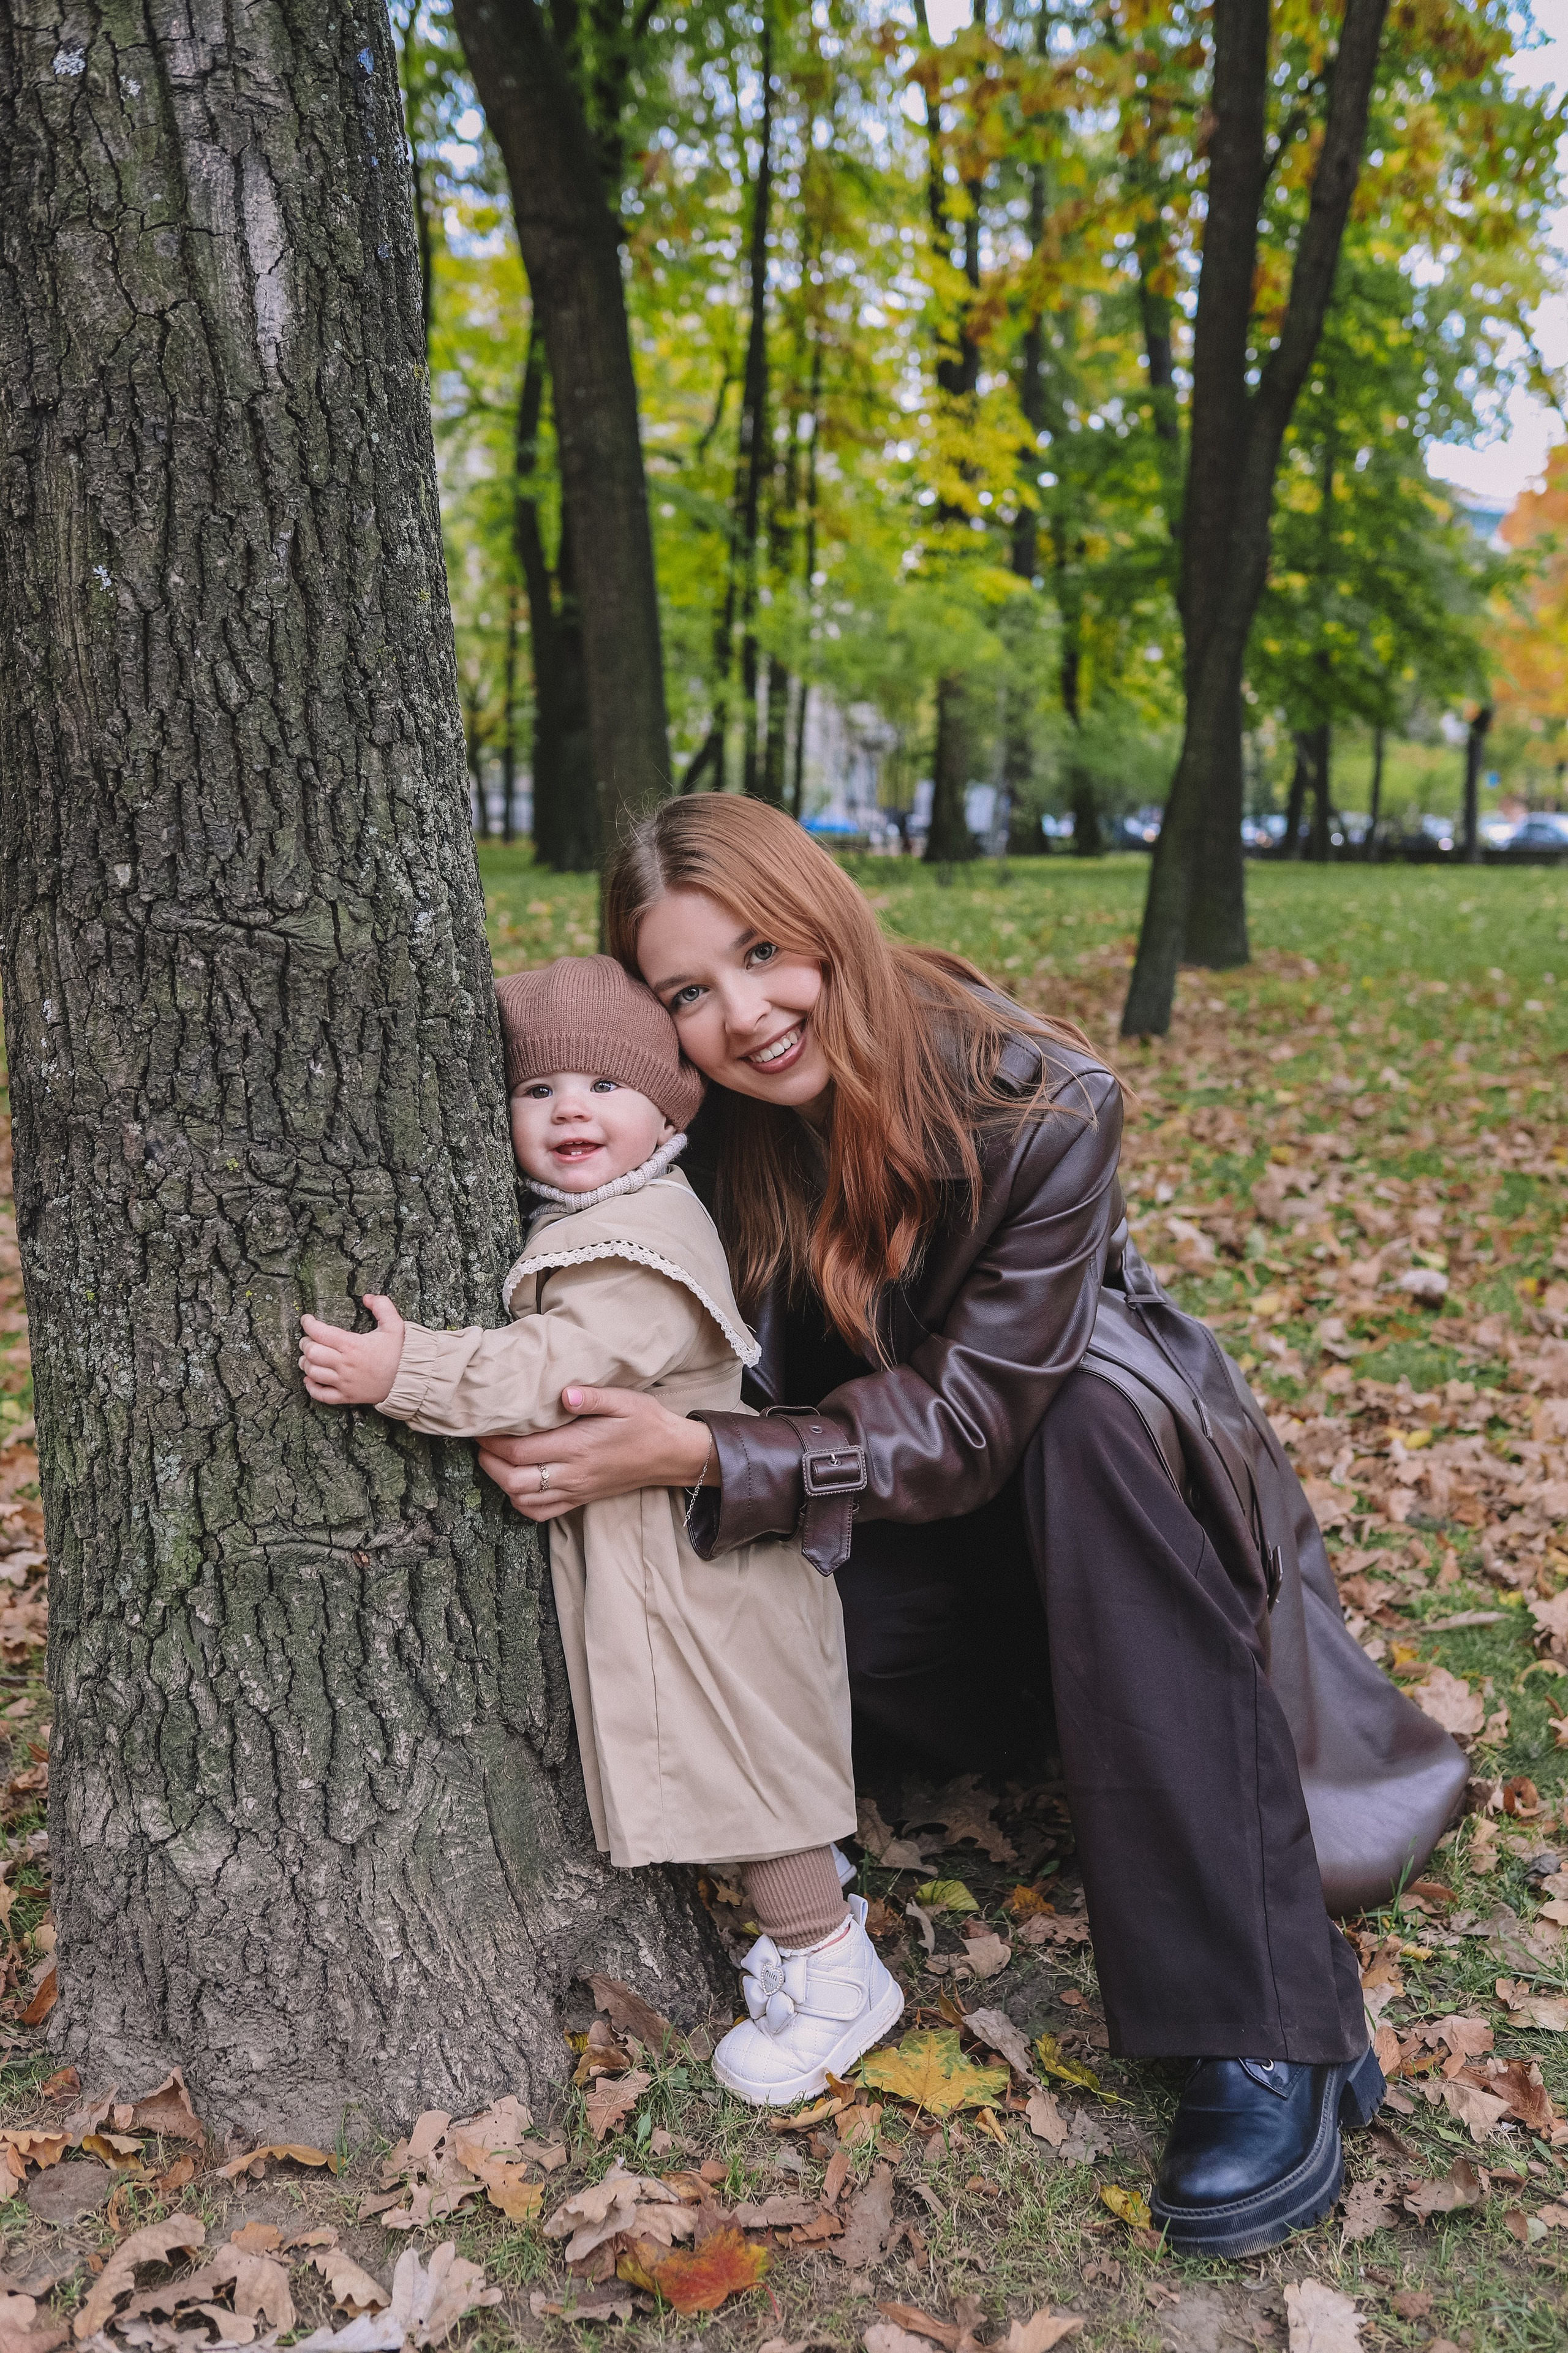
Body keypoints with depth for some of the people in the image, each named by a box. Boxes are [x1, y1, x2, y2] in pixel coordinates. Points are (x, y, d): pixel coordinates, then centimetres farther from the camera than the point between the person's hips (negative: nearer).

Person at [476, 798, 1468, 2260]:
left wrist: (696, 1456, -39)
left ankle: (1270, 2039, -37)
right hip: (905, 1527, 3)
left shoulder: (1040, 1107, -28)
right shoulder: (710, 1134, -16)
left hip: (1097, 1447, -3)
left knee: (1090, 1417, -38)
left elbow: (964, 1423, -27)